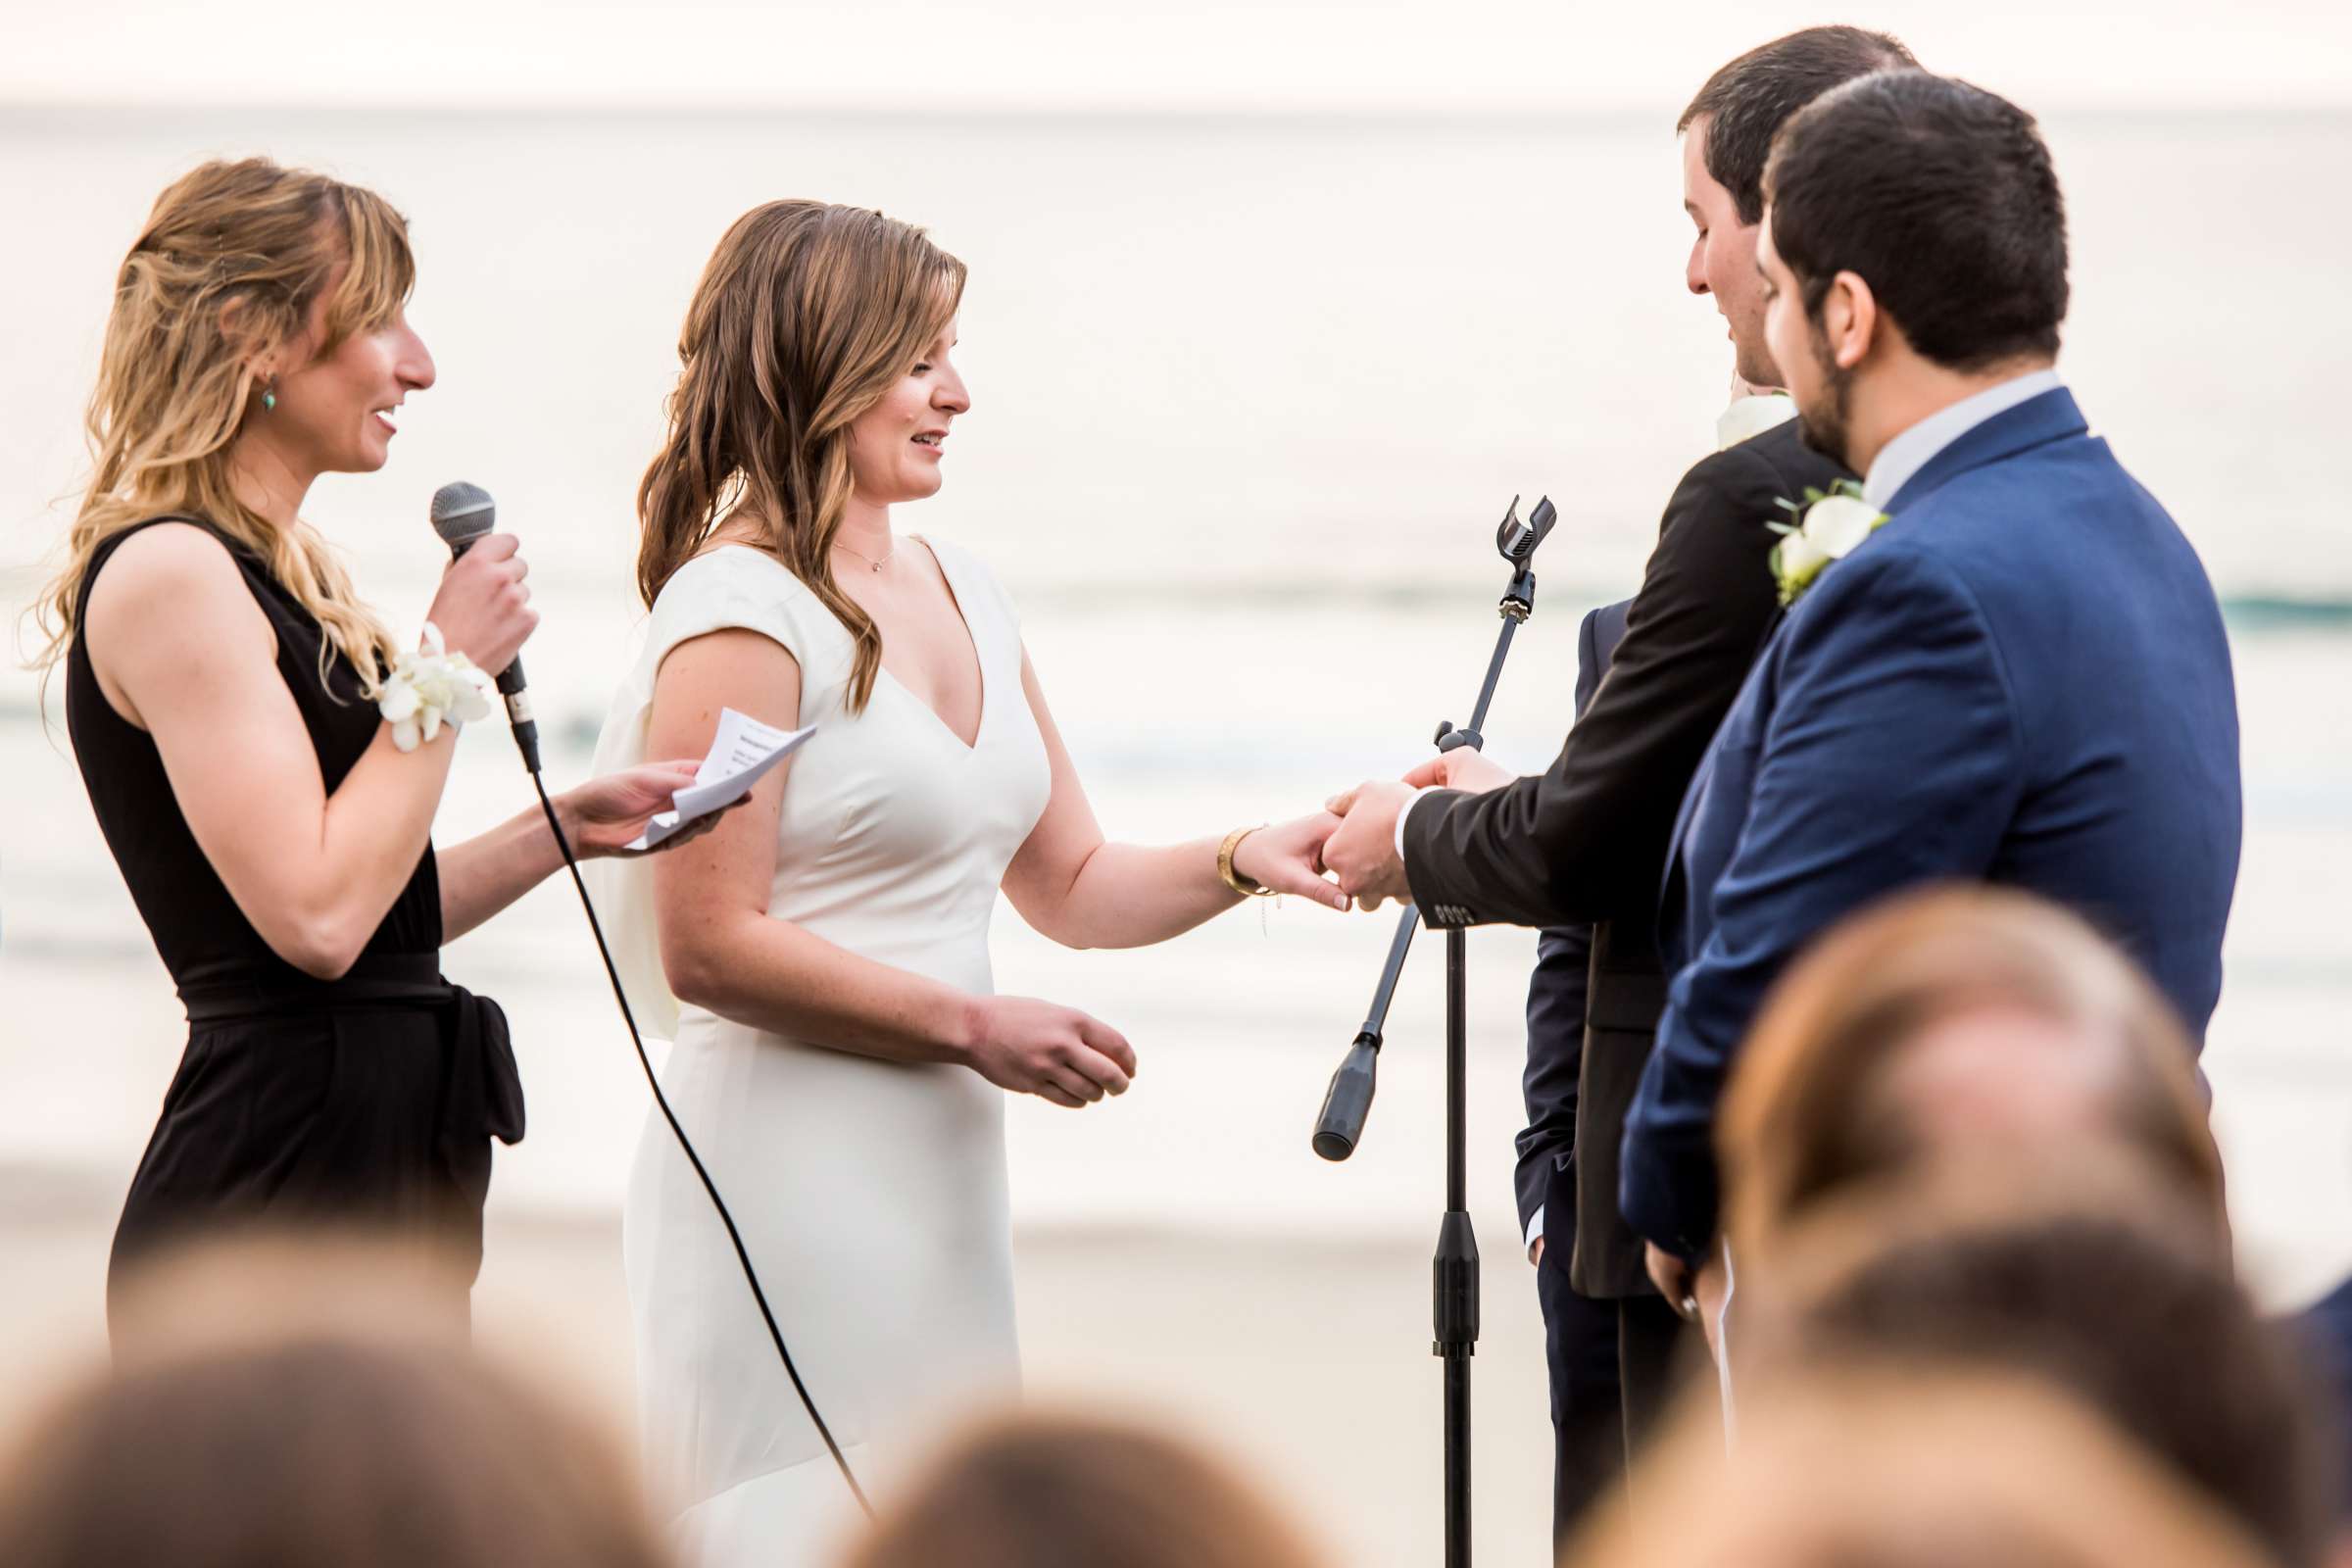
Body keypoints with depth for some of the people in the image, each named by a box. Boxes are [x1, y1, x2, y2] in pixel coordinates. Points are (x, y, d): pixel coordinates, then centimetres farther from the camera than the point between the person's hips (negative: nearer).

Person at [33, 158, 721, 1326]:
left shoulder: (278, 572, 17)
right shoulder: (167, 574, -13)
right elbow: (315, 915, -21)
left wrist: (563, 829, 10)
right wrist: (447, 670, -13)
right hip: (274, 1194, -10)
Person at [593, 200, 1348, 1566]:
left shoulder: (962, 592, 14)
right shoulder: (741, 609, -11)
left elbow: (1069, 884, 20)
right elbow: (708, 949, -15)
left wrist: (1246, 864, 2)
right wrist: (975, 1029, -13)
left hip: (940, 1173, 8)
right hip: (794, 1181, -8)